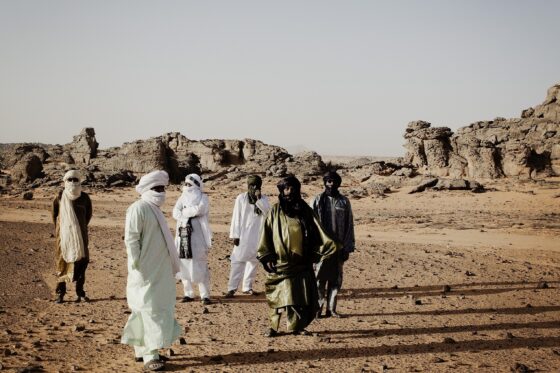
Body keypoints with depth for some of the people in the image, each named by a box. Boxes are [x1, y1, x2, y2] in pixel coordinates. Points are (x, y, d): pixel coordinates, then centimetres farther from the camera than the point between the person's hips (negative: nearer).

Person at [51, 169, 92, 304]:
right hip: (64, 236, -1)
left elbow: (89, 214, 14)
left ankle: (80, 292, 14)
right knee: (62, 263, 1)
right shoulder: (59, 198, -3)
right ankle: (60, 293, 6)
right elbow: (54, 214, 12)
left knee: (81, 263, 4)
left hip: (80, 237, 1)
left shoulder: (84, 197, -2)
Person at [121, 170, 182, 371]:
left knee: (153, 309, 13)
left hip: (159, 271, 9)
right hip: (146, 272, -9)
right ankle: (149, 355, -4)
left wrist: (169, 267, 18)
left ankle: (142, 349, 22)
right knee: (150, 310, -7)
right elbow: (131, 239, -18)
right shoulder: (138, 209, -14)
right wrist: (137, 267, -21)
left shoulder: (154, 209, 14)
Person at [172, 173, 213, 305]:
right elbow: (175, 213, 2)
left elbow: (199, 209, -18)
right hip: (182, 234, 5)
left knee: (199, 265, -9)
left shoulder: (202, 197, 1)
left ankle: (205, 295, -7)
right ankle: (189, 293, 14)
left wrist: (184, 212, -4)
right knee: (184, 264, 5)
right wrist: (191, 213, -14)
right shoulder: (183, 197, 15)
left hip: (197, 234, -5)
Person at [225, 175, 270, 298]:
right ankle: (232, 288, -7)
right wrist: (235, 235, -6)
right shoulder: (241, 198, -3)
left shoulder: (264, 199, 4)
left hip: (257, 236, 3)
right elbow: (236, 217, -3)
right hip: (243, 236, -3)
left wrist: (259, 199, -18)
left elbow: (268, 213, -11)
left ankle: (247, 287, 19)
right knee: (238, 261, -7)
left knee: (253, 261, 9)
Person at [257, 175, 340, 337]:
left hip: (302, 261, 2)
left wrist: (328, 245, -7)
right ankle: (273, 327, 7)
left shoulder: (305, 210, 5)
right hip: (280, 261, -2)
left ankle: (297, 326, 17)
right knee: (279, 295, -4)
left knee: (302, 295, 3)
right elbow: (267, 235, 1)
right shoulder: (275, 211, 1)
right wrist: (267, 257, -6)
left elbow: (316, 232, 6)